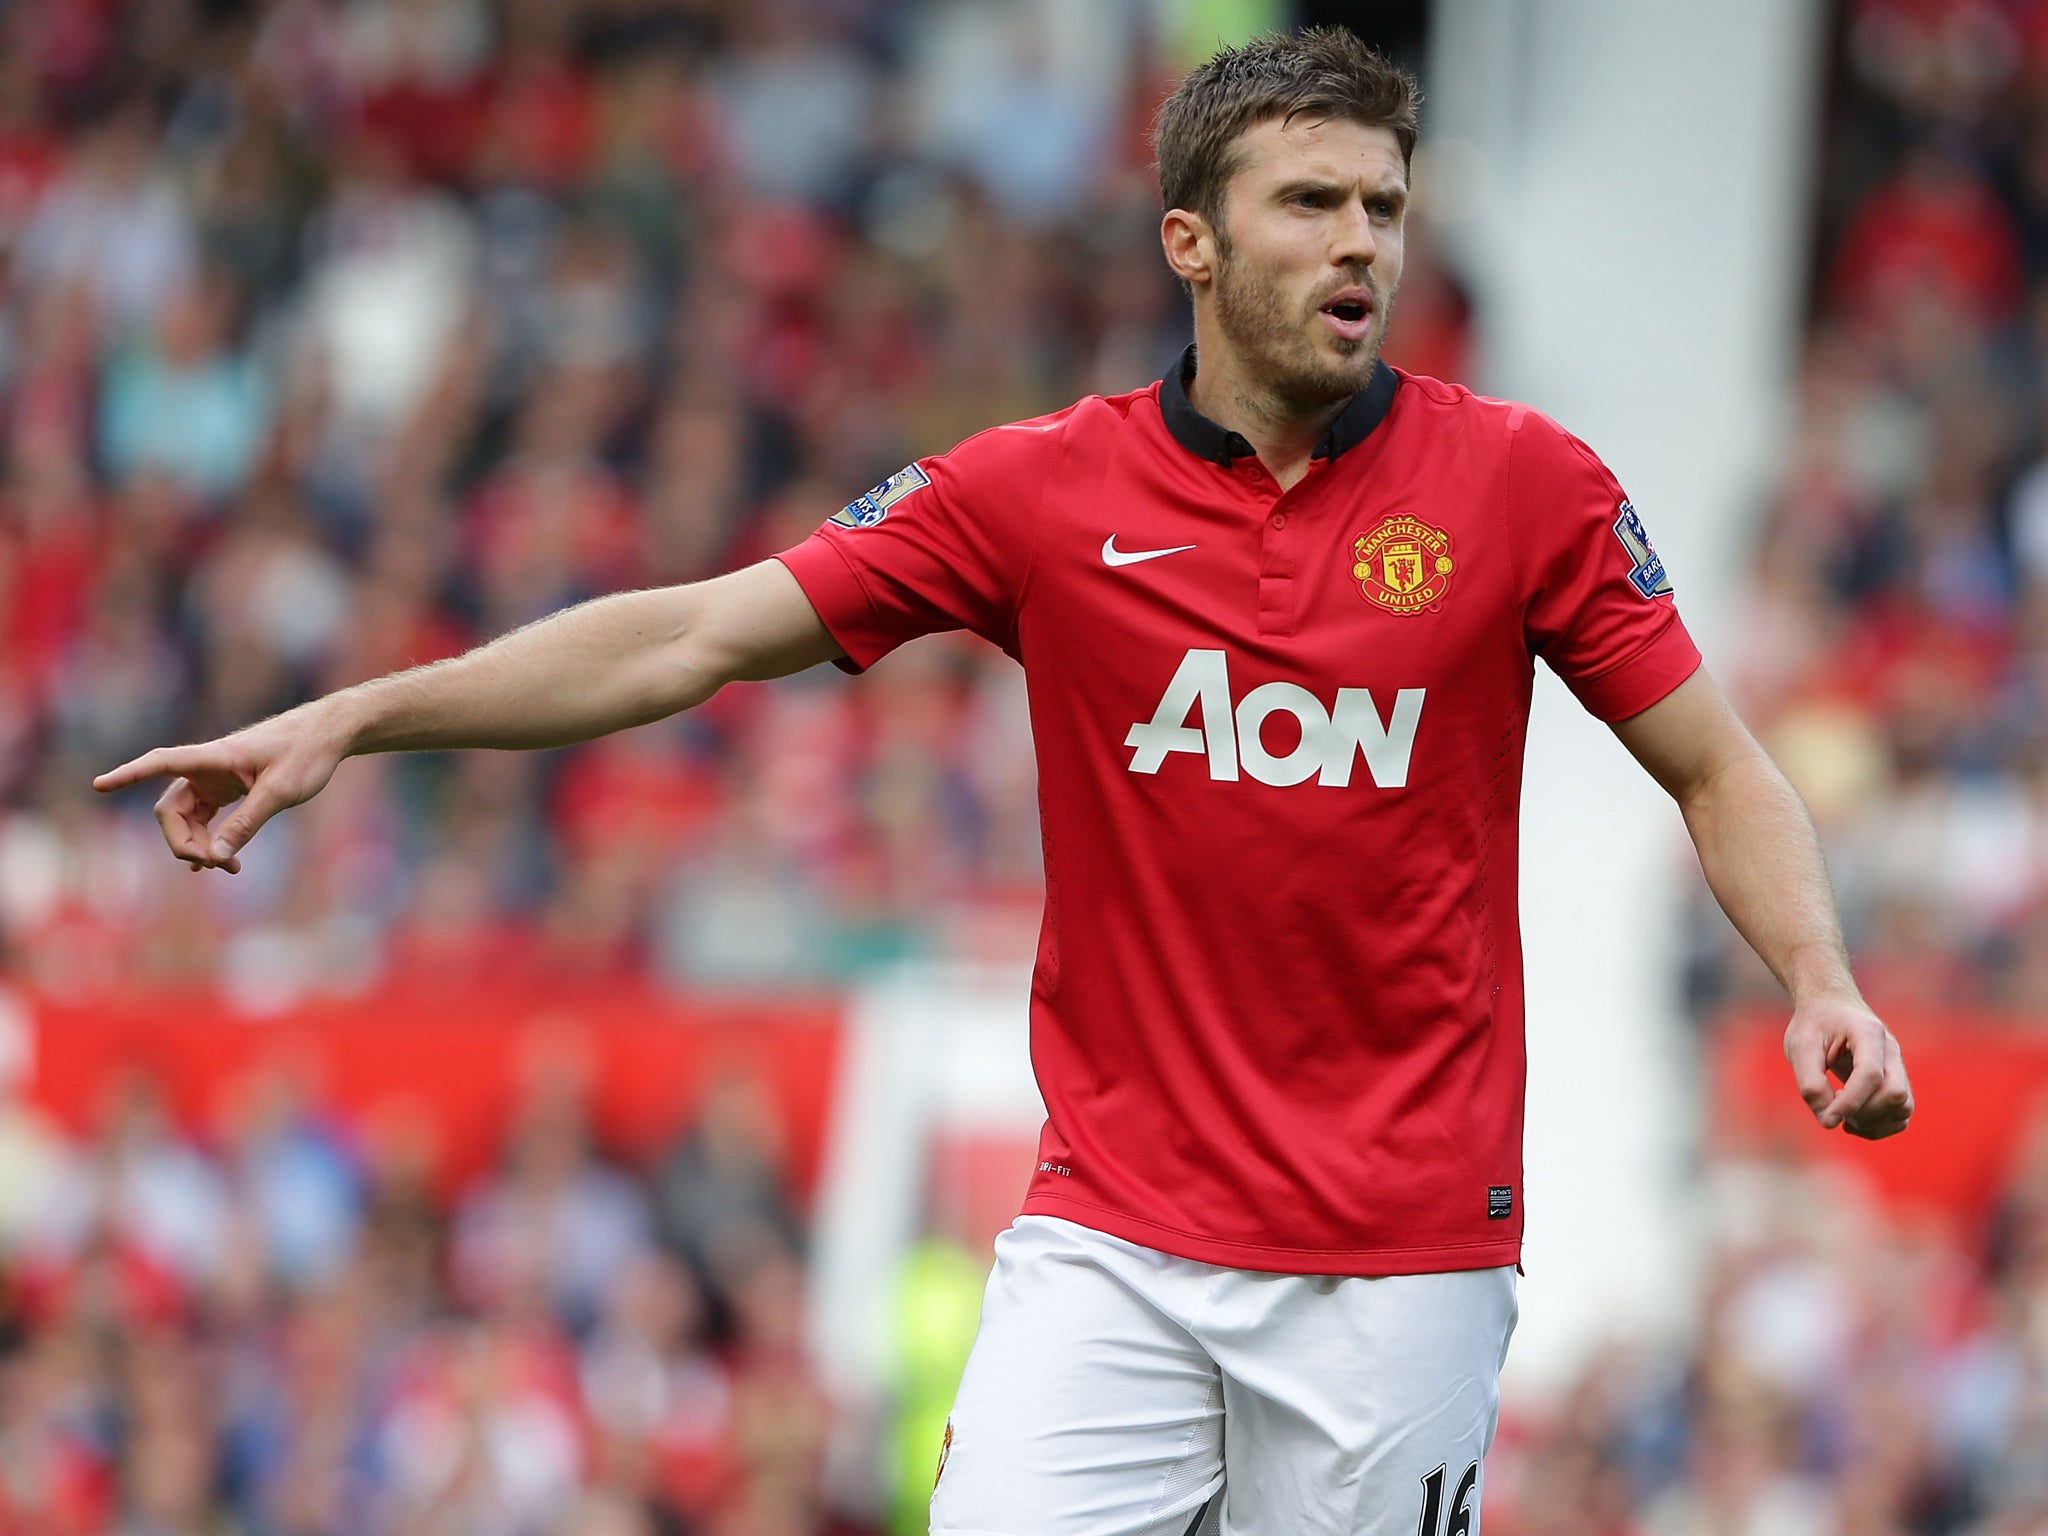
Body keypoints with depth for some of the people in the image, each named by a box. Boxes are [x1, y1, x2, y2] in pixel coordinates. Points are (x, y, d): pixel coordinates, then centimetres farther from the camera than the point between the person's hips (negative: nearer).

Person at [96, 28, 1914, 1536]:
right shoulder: (1044, 491, 1)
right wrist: (347, 719, -7)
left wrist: (1819, 981, -13)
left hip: (1397, 1266, -1)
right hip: (1110, 1245, 1)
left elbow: (1716, 763, 6)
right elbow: (691, 636, 0)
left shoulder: (1523, 483, -1)